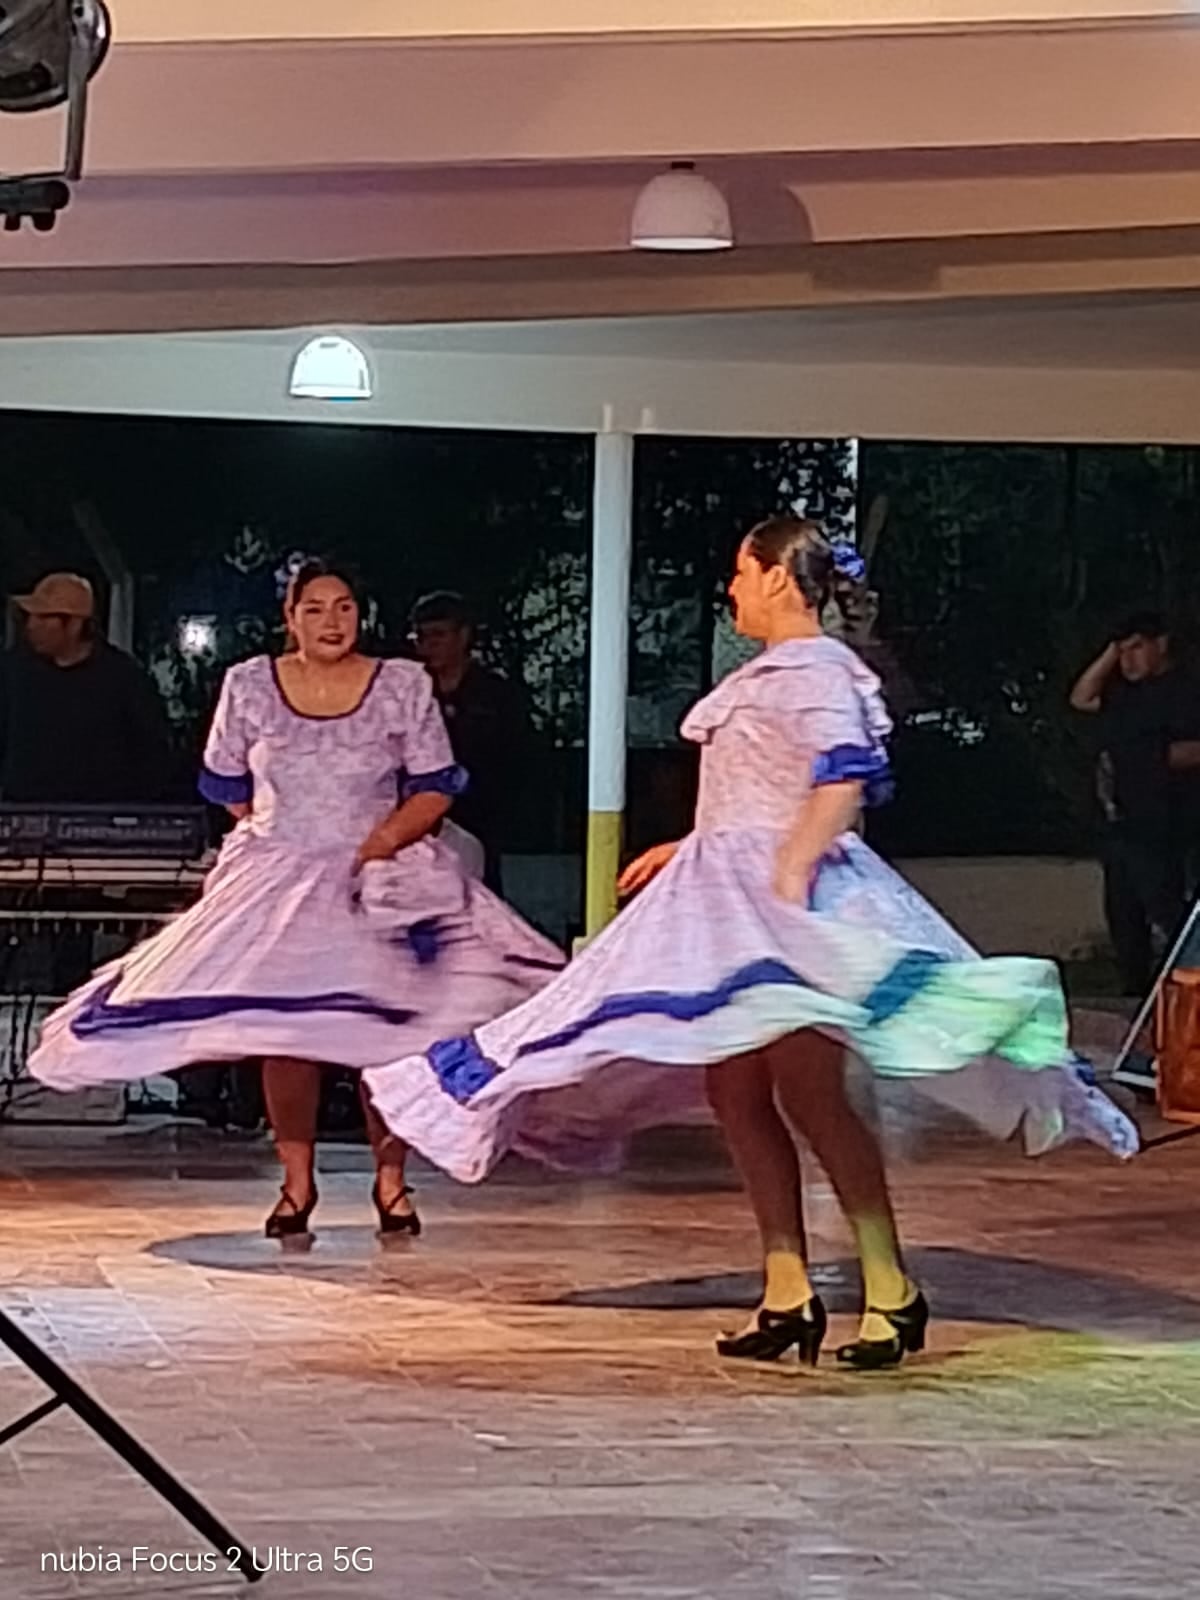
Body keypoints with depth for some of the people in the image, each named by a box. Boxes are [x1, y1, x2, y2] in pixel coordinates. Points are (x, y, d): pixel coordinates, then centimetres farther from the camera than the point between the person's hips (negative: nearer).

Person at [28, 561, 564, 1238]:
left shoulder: (405, 686, 0)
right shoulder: (248, 686, 3)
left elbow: (435, 787, 0)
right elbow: (226, 783, 14)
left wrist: (384, 839, -14)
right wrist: (287, 832, 9)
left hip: (386, 878, -1)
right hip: (279, 879, 1)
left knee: (386, 1028, -9)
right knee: (282, 1027, -4)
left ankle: (391, 1181, -1)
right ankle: (297, 1182, 4)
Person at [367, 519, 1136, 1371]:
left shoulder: (817, 670, -10)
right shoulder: (768, 675, 19)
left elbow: (842, 781, -23)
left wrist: (787, 881, -29)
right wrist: (686, 850, 30)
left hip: (794, 899, -10)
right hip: (732, 898, 10)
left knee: (809, 1093, -15)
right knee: (736, 1092, 5)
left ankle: (892, 1290, -10)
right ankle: (787, 1293, 8)